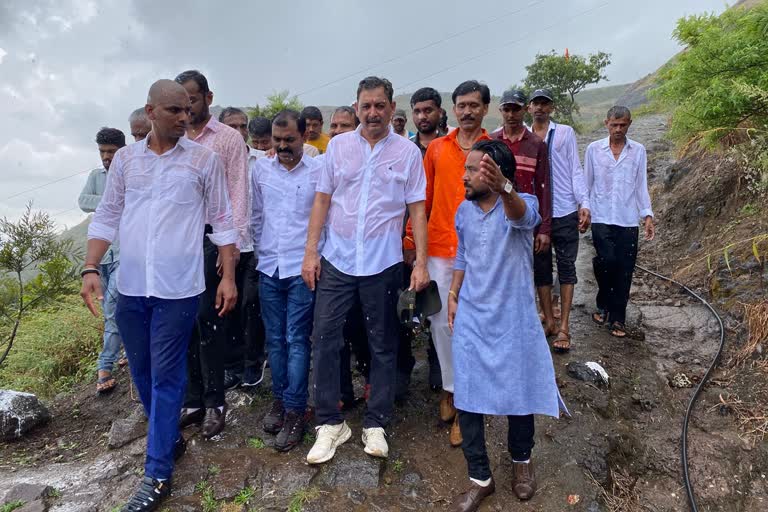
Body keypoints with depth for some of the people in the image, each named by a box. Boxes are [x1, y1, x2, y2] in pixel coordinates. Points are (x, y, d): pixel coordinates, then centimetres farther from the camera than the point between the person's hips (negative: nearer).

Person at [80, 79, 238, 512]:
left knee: (166, 377, 1)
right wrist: (91, 269, 0)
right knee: (143, 373, 15)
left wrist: (229, 277, -4)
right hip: (130, 287, 4)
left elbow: (222, 221, 0)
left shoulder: (205, 160, -1)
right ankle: (170, 438, 37)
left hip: (177, 288, -4)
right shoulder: (124, 159, 8)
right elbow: (107, 218, 10)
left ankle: (158, 473, 13)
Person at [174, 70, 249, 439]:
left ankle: (214, 402, 11)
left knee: (208, 320, -3)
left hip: (213, 237, -4)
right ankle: (193, 401, 20)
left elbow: (238, 194, -5)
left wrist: (233, 246, -13)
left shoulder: (229, 138, 0)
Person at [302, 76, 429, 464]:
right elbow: (322, 200, 6)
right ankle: (329, 423, 18)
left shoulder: (408, 152, 2)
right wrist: (310, 252, -1)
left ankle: (375, 424, 24)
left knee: (383, 344, 8)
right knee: (324, 338, 1)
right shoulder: (338, 146, 5)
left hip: (383, 263, -1)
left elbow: (417, 210, 0)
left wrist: (421, 262, -6)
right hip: (336, 260, 1)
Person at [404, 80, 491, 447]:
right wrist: (410, 241, 7)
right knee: (442, 322, 9)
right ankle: (449, 388, 28)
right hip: (439, 250, 2)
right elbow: (423, 198, 9)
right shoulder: (436, 149, 8)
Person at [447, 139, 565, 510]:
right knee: (467, 399, 4)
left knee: (519, 393, 10)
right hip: (470, 319, 4)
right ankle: (480, 478, 22)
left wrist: (503, 187, -62)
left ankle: (521, 459, 40)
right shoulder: (463, 211, 3)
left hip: (514, 320, -4)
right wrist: (453, 295, 7)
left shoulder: (522, 205, -14)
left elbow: (521, 215, -40)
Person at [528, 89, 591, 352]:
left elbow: (575, 170, 1)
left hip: (565, 212, -2)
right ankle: (549, 321, 21)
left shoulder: (565, 132, 4)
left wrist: (584, 204, -9)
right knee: (541, 269, 9)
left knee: (566, 268, 2)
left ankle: (564, 328, 8)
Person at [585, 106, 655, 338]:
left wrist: (648, 216, 2)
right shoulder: (594, 149, 4)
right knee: (607, 260, -15)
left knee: (624, 269, 1)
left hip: (628, 219, 1)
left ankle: (617, 318, 14)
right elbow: (587, 183, 8)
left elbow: (641, 185, 8)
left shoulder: (638, 151, 6)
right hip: (601, 217, -1)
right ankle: (603, 304, 12)